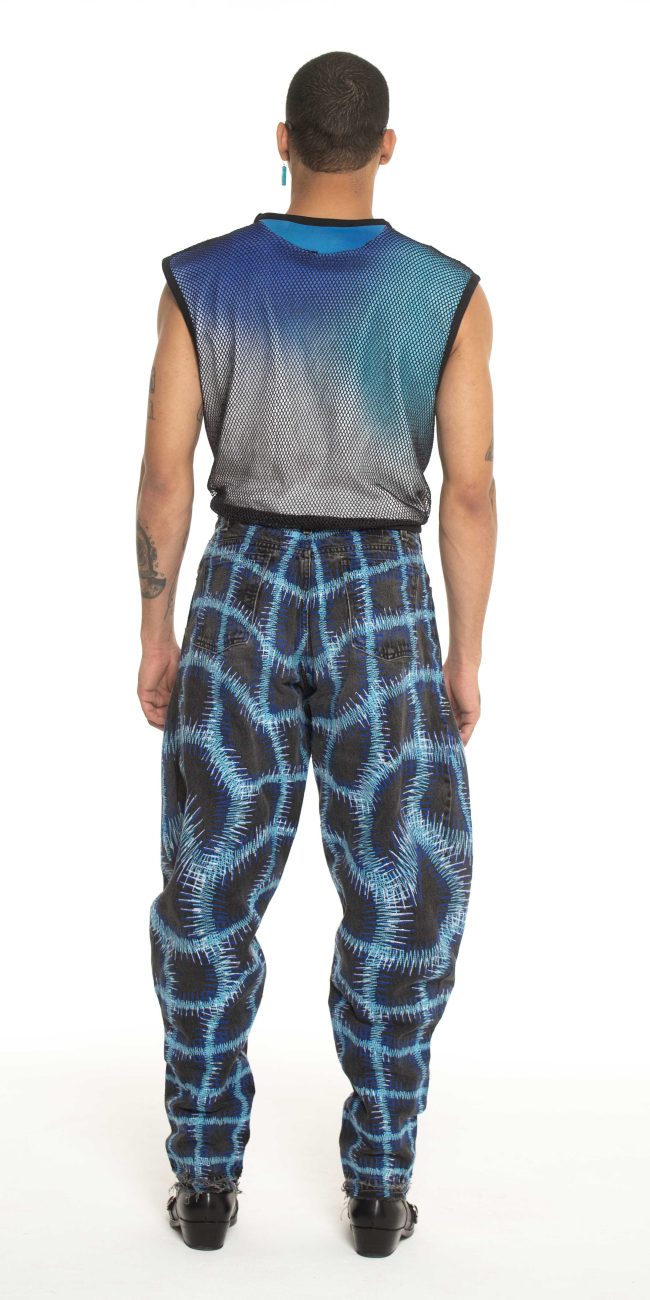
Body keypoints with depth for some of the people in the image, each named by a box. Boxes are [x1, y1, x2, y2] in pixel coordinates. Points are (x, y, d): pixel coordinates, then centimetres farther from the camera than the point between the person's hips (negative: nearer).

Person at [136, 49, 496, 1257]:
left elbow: (163, 475, -5)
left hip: (243, 596, 1)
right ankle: (376, 1188, 14)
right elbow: (471, 495, -8)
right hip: (381, 606, -1)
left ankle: (206, 1181, 16)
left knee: (212, 891, 11)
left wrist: (155, 637, 6)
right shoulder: (451, 294, -9)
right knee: (401, 898, 10)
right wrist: (465, 658, 3)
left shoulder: (200, 280, -7)